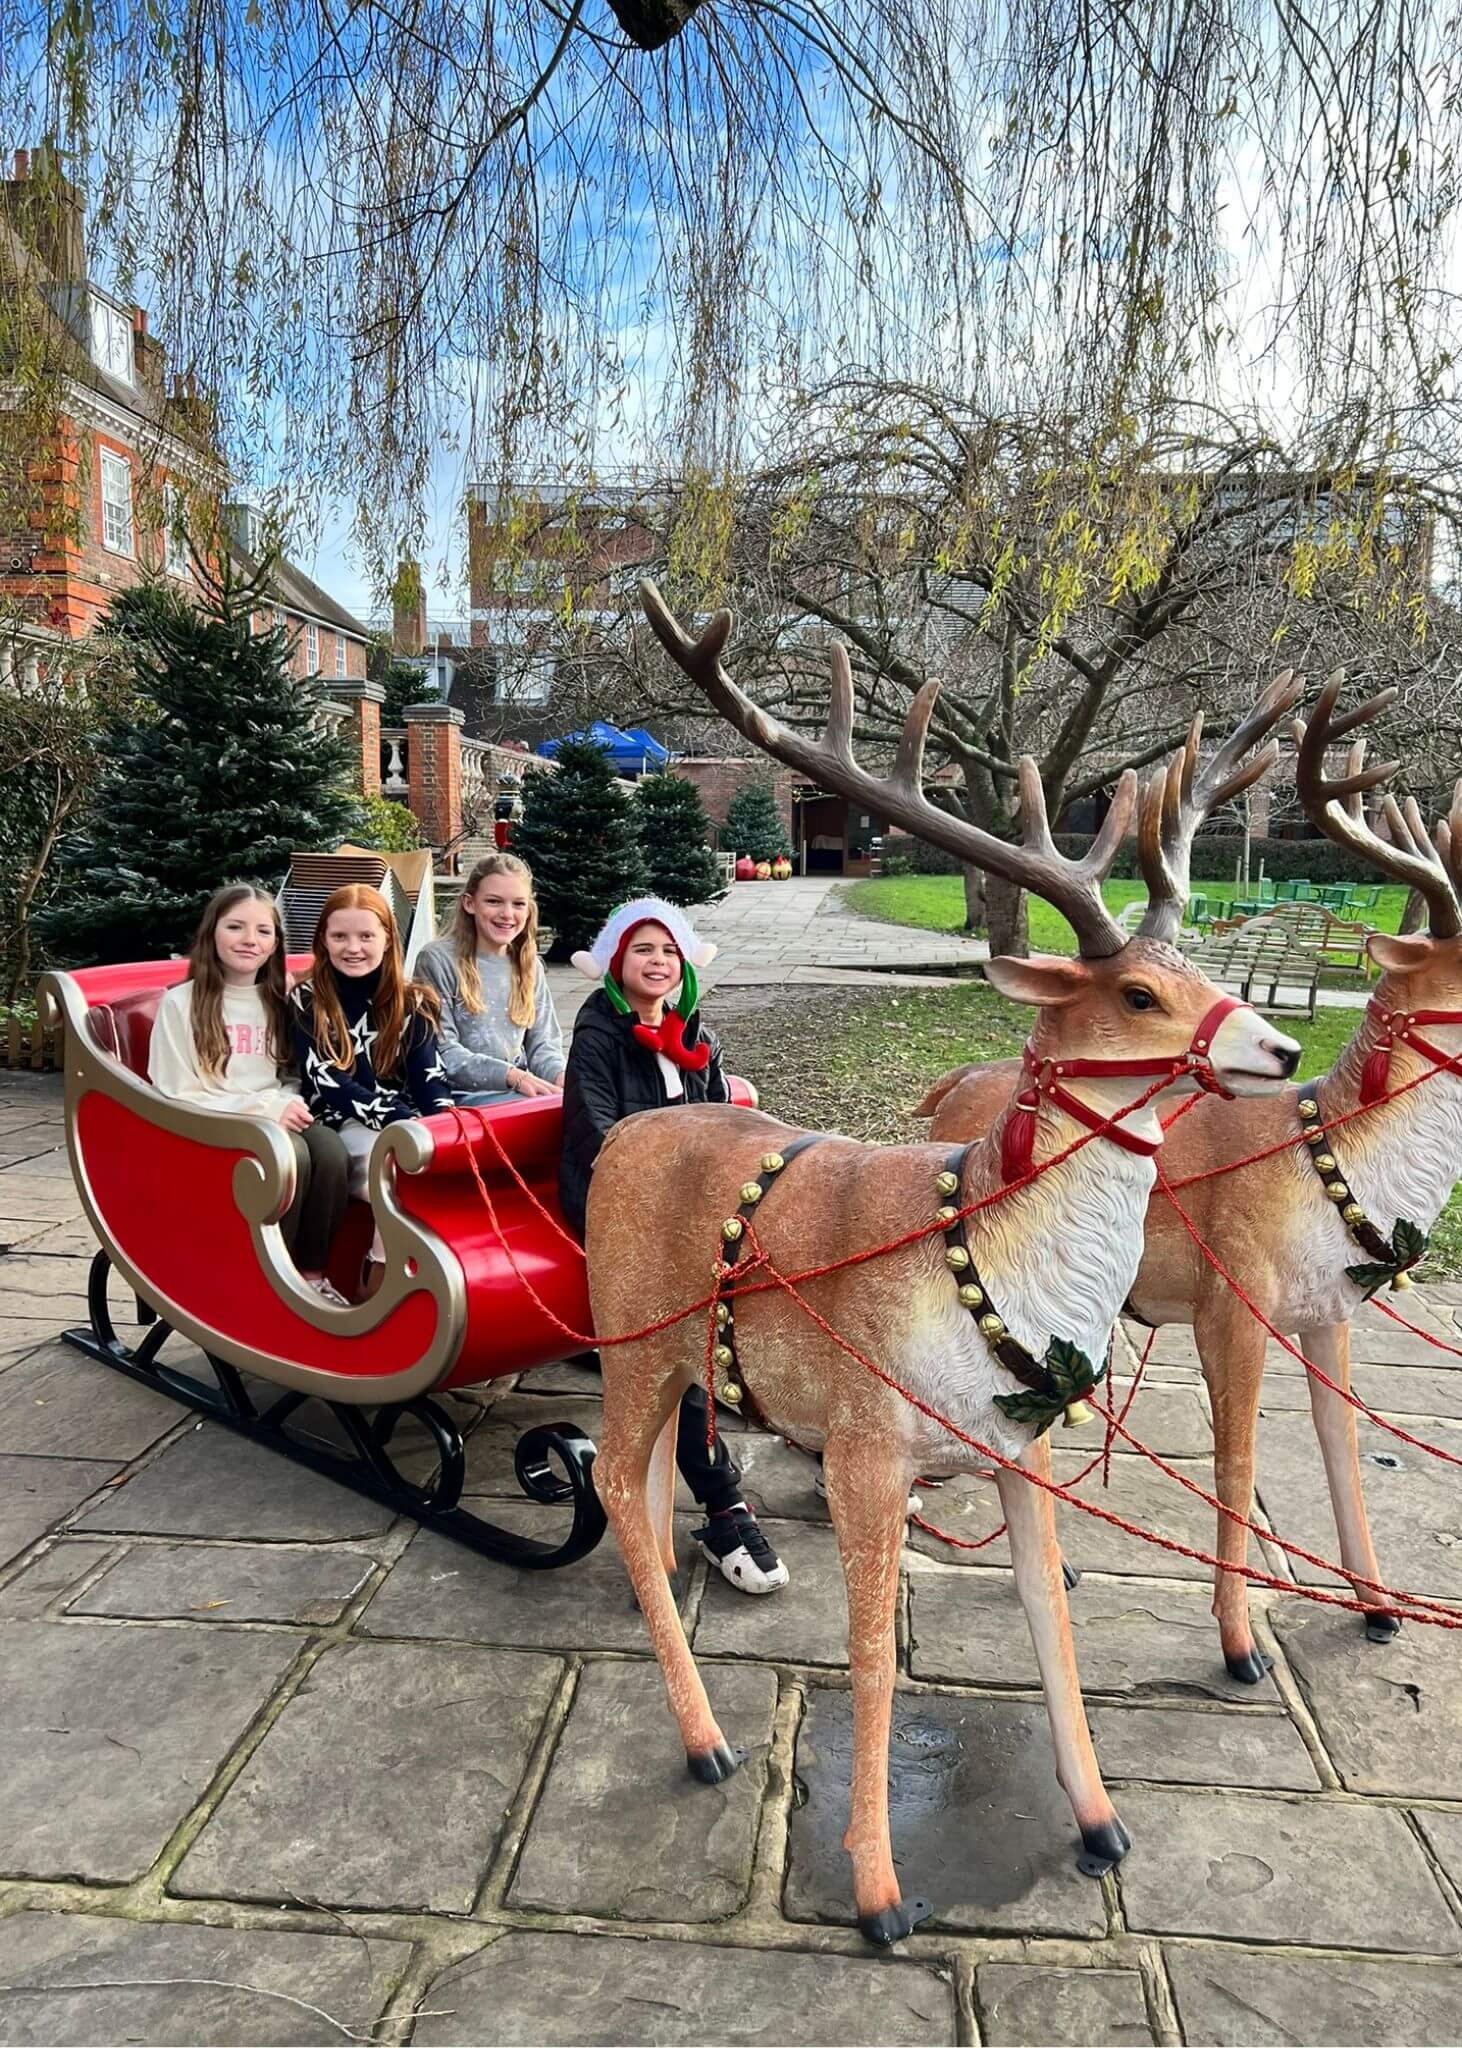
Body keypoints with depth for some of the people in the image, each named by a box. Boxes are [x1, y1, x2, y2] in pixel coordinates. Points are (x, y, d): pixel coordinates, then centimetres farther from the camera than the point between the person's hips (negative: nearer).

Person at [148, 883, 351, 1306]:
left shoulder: (277, 1000, 15)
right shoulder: (181, 1002, -1)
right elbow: (175, 1096, -5)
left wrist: (289, 1103, -7)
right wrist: (261, 1108, -16)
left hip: (277, 1120, 4)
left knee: (331, 1152, -29)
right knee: (290, 1155, -34)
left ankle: (312, 1273, -15)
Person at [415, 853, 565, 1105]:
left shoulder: (530, 967, 15)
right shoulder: (437, 960, -4)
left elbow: (542, 1043, 14)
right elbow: (443, 1053, -10)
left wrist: (560, 1076, -10)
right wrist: (512, 1075, -21)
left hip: (519, 1092, 6)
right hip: (461, 1095, -6)